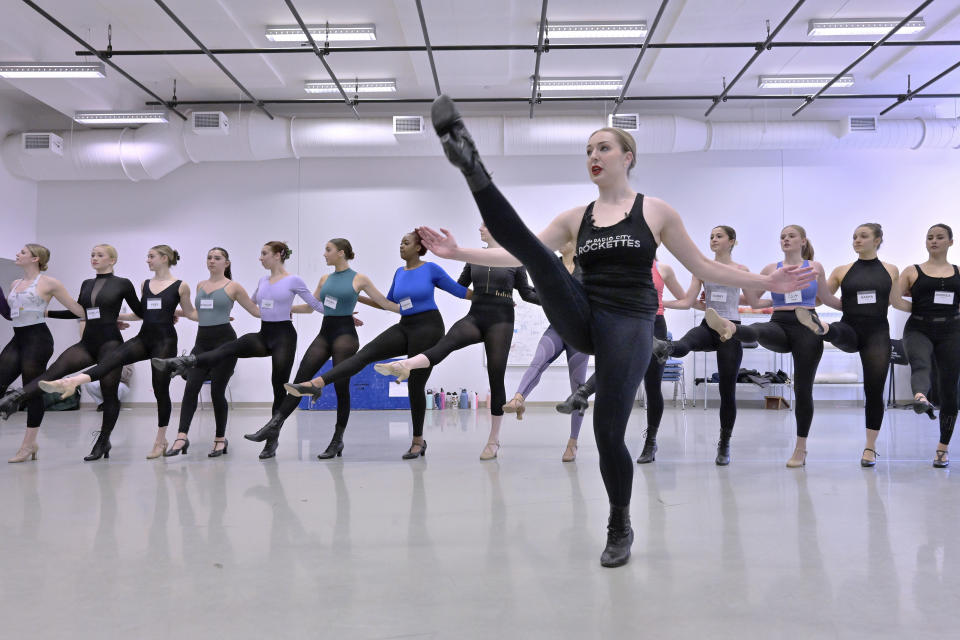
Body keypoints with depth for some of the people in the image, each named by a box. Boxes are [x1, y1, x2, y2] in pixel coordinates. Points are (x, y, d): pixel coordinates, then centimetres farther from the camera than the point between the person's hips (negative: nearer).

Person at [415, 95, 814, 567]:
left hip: (629, 326, -3)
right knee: (533, 253, -22)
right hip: (581, 320, 3)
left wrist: (767, 282, 4)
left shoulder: (656, 211, 5)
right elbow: (519, 255, 6)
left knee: (608, 431, -5)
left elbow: (703, 267, 10)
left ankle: (620, 527, 18)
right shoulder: (576, 217, 12)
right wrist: (458, 253, -4)